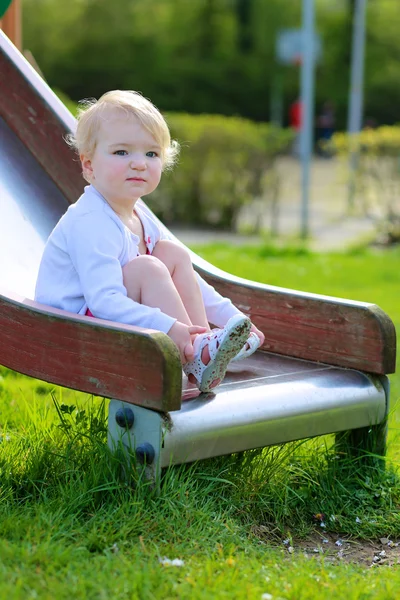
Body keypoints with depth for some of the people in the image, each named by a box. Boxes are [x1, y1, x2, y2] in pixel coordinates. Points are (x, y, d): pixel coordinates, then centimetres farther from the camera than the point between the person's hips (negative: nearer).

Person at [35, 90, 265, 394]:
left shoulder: (140, 215, 7)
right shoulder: (89, 224, -24)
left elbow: (185, 281, 13)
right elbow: (103, 300, -35)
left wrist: (231, 317, 5)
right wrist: (167, 327, -42)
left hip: (121, 320, 10)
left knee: (173, 253, 1)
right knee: (146, 267, -27)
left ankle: (206, 344, -11)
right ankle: (196, 362, -25)